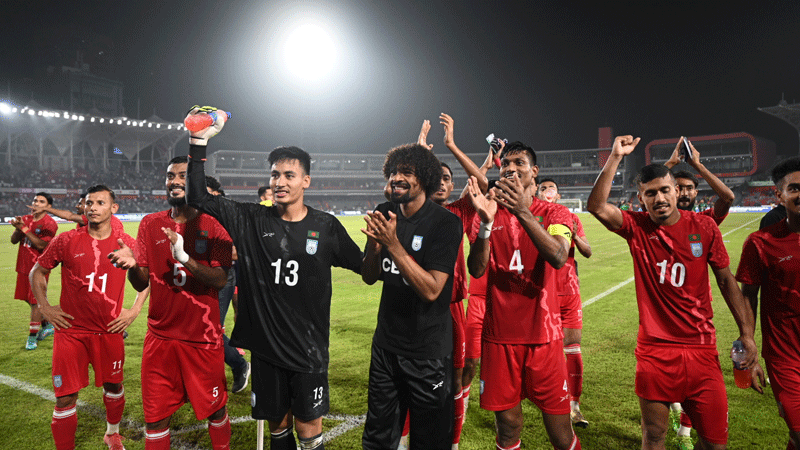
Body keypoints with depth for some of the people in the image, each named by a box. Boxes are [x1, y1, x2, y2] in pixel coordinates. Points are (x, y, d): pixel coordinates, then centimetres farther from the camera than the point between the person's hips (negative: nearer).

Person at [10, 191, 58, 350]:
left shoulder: (49, 224, -10)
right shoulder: (25, 219, 9)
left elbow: (41, 244, -21)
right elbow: (14, 241, 7)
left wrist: (24, 228, -20)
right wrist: (18, 228, -12)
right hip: (24, 266, 7)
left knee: (35, 302, -4)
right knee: (30, 300, 15)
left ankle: (32, 337, 5)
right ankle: (47, 325, 33)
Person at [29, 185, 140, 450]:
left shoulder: (126, 243, -3)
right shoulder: (67, 241, -4)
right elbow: (38, 272, 10)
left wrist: (135, 310, 3)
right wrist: (44, 307, 2)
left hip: (110, 331, 1)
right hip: (71, 330, -1)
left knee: (113, 386, 17)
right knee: (65, 398, 0)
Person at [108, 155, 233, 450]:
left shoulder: (213, 227, -3)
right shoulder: (150, 224, 5)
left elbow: (220, 279, -14)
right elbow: (141, 283, 1)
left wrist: (185, 257, -28)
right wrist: (131, 265, -21)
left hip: (203, 337, -2)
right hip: (160, 335, 2)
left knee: (215, 410, 10)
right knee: (156, 417, 7)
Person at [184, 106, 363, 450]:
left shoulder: (326, 226, -4)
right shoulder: (252, 221, -2)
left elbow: (365, 266, 4)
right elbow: (200, 198, -3)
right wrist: (198, 142, -9)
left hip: (309, 350, -1)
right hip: (265, 347, 2)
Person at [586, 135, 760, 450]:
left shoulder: (703, 226, -1)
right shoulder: (636, 227, -4)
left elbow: (726, 280, 6)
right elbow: (596, 207, -22)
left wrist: (746, 332, 2)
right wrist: (615, 157, -23)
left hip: (701, 348, 1)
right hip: (654, 351, -1)